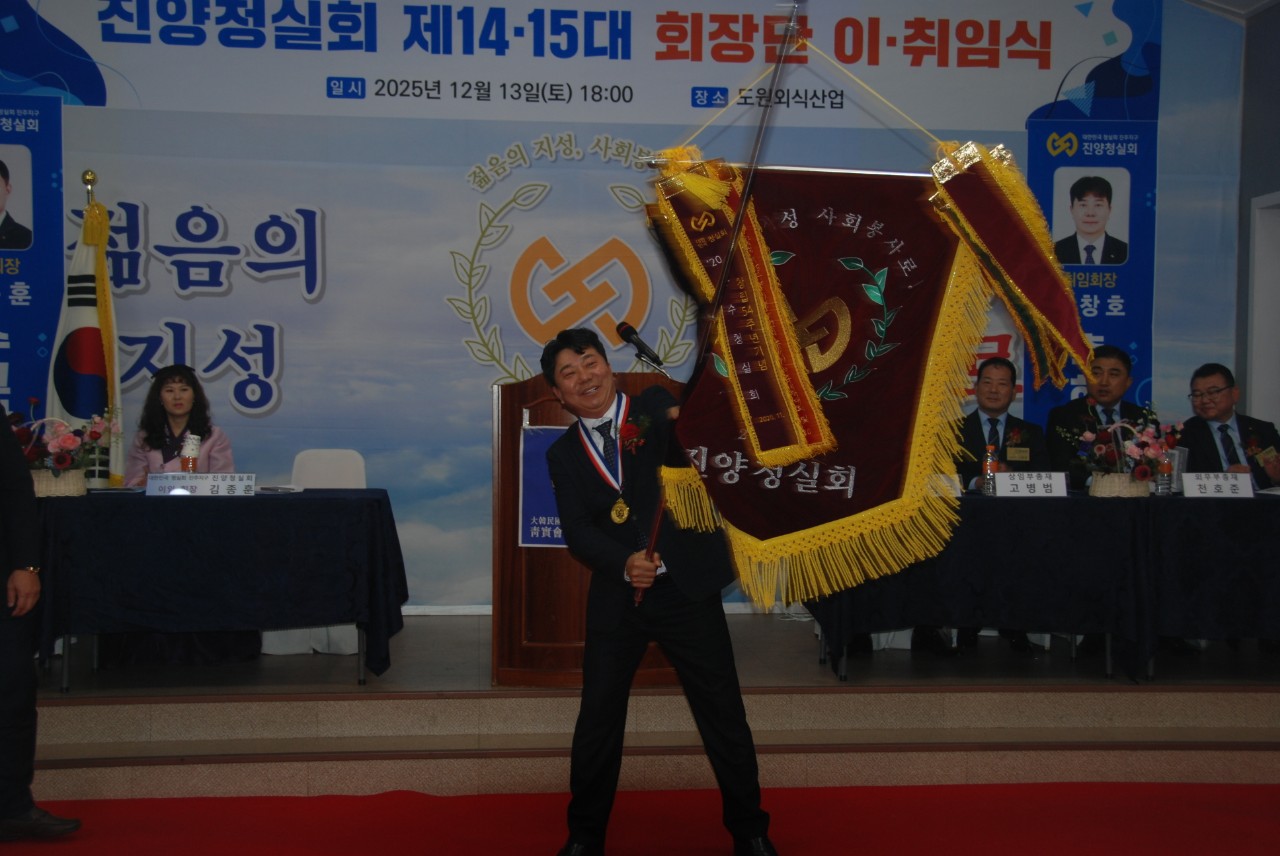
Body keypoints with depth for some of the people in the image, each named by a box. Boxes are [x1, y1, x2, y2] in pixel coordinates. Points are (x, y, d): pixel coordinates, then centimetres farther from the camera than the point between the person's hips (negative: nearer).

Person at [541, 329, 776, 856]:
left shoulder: (657, 407, 3)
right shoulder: (563, 454, 6)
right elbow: (577, 532, -4)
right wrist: (624, 564, -22)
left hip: (686, 588, -1)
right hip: (616, 597, 2)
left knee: (724, 714, 5)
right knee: (597, 719, 8)